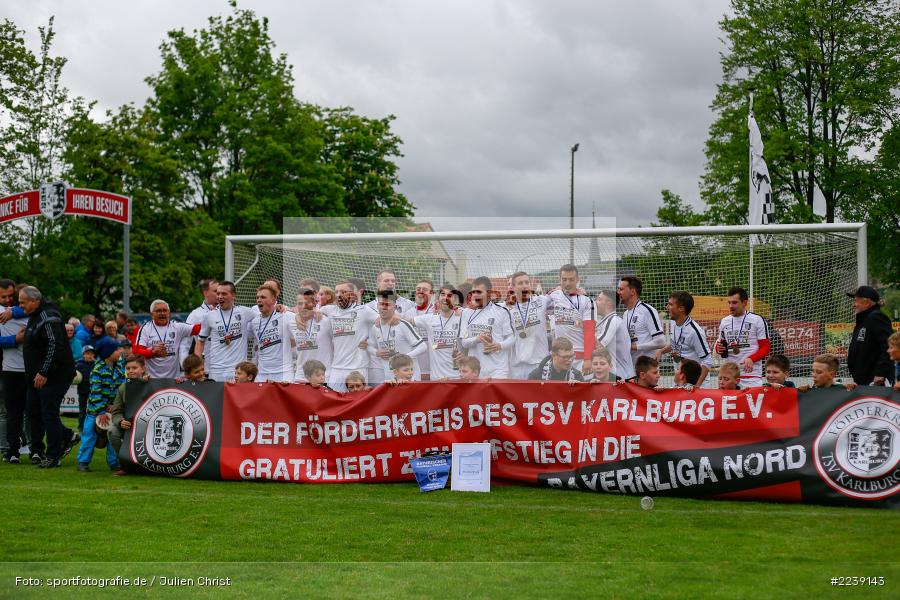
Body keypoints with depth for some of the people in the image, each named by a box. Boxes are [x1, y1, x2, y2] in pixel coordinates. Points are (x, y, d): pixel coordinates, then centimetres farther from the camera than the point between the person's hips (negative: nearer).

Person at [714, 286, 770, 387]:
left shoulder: (757, 320, 0)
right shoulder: (724, 321, 15)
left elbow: (765, 348, -2)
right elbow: (720, 344, 26)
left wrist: (751, 359, -18)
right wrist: (719, 349, 2)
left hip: (751, 373, -4)